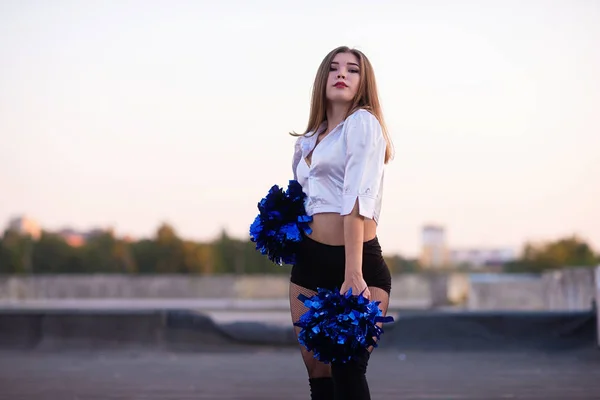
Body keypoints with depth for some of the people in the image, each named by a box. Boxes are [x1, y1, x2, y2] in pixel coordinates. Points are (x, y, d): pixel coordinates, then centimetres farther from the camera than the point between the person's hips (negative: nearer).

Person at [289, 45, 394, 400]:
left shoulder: (363, 122, -4)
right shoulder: (309, 140, 17)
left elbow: (357, 198, -16)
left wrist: (353, 273, -24)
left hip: (361, 262, -7)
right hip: (309, 261, 7)